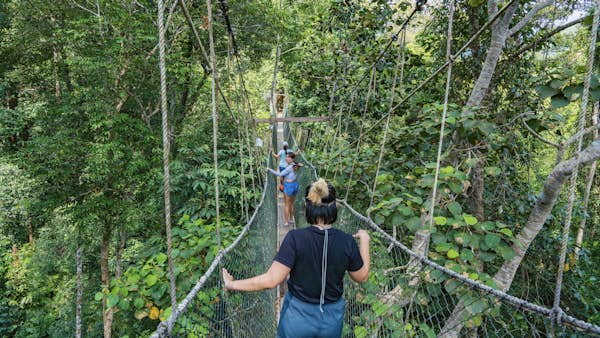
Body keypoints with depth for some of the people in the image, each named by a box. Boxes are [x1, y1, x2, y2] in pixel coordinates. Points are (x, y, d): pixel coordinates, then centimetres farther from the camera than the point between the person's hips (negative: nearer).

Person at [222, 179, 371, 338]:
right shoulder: (347, 241, -16)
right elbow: (362, 276, -2)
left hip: (298, 316, -2)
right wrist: (364, 240, 8)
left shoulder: (295, 238, -24)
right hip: (332, 319, 2)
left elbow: (271, 280, -25)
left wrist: (232, 285, -14)